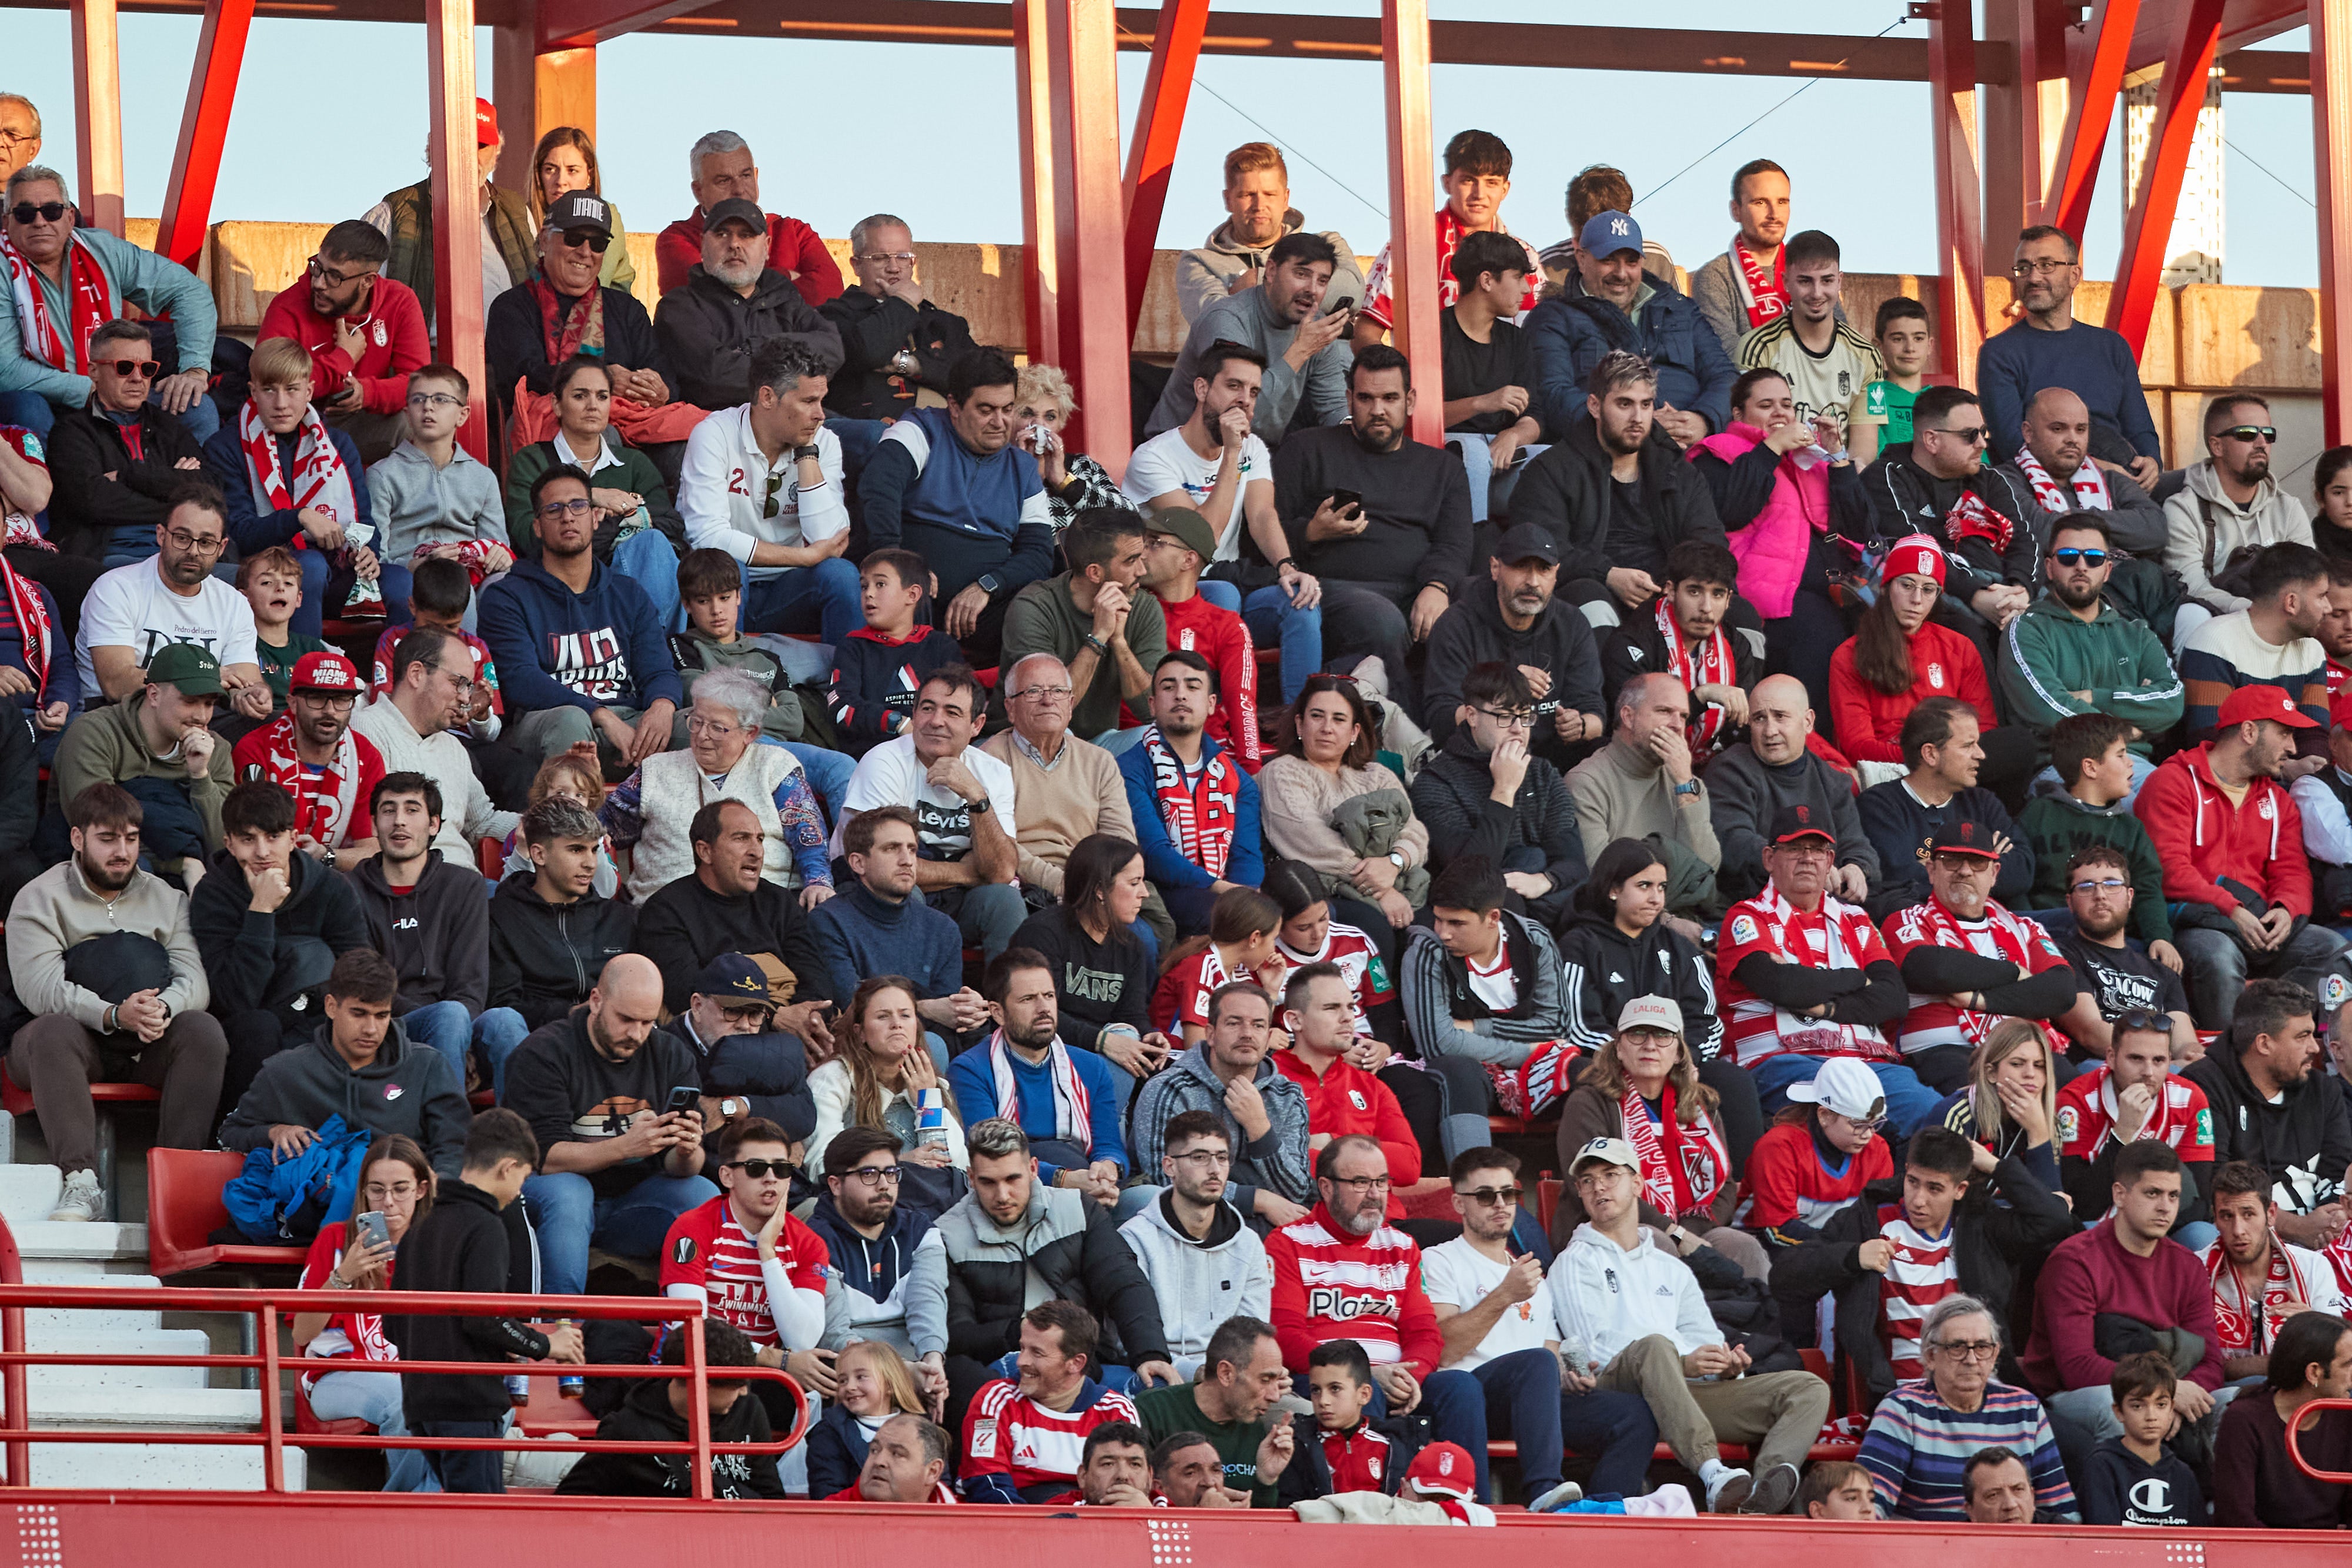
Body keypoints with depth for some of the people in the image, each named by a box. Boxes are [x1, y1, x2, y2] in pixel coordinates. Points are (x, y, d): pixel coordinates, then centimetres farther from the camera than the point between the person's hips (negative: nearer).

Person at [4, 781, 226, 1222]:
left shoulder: (165, 899, 14)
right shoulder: (40, 899, 1)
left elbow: (195, 980, -1)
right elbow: (39, 988, -16)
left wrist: (163, 1008, -26)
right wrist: (114, 1015, -31)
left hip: (148, 1047, 3)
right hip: (76, 1038, -3)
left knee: (204, 1031, -26)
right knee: (54, 1032, -37)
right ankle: (81, 1182, -46)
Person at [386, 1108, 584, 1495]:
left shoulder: (418, 1232, 17)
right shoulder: (484, 1227, -9)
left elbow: (393, 1327, 19)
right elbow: (483, 1315, -20)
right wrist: (544, 1345, -5)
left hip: (419, 1403, 9)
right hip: (469, 1402, -9)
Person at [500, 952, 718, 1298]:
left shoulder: (672, 1056, 3)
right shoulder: (543, 1053, -11)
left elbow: (680, 1167, -1)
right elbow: (544, 1157, -20)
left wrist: (686, 1153, -27)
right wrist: (625, 1147, -34)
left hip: (632, 1199, 4)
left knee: (705, 1195, -21)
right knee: (567, 1191, -36)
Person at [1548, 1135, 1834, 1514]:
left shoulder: (1673, 1270, 33)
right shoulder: (1577, 1263, 14)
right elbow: (1593, 1353, -1)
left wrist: (1728, 1366, -4)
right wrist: (1682, 1364, -14)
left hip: (1694, 1389, 6)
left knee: (1810, 1389, -14)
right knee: (1654, 1346, -40)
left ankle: (1763, 1489, -46)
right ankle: (1714, 1476, -56)